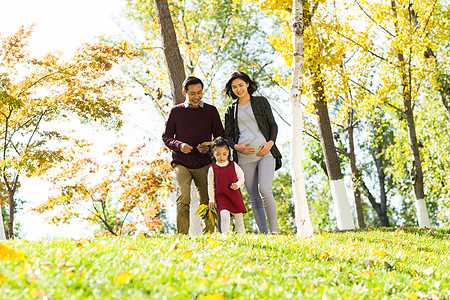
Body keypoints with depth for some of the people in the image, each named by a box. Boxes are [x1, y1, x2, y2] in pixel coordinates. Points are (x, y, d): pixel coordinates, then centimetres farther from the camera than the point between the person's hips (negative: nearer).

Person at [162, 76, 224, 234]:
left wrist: (209, 147, -8)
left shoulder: (211, 111, 11)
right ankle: (182, 236, -18)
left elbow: (220, 136, 14)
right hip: (181, 163, -1)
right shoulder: (176, 111, 9)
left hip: (204, 163, 1)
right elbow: (166, 137, 11)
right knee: (183, 198, -19)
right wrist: (179, 145, -10)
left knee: (207, 202, -1)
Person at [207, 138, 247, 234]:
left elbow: (241, 178, 12)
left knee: (239, 219, 7)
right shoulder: (212, 169, 3)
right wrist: (211, 200, 6)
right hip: (221, 197, -2)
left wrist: (237, 185, -9)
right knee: (224, 216, -23)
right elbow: (210, 185, 9)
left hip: (235, 196, 2)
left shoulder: (234, 165, 4)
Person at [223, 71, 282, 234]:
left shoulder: (261, 102, 11)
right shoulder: (231, 110, 15)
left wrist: (270, 142, -8)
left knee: (264, 190, -20)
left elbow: (273, 125, 11)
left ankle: (274, 230, -11)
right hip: (244, 158, 2)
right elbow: (227, 136, 14)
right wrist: (237, 147, -7)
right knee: (254, 198, -1)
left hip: (265, 153, -2)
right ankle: (264, 233, 4)